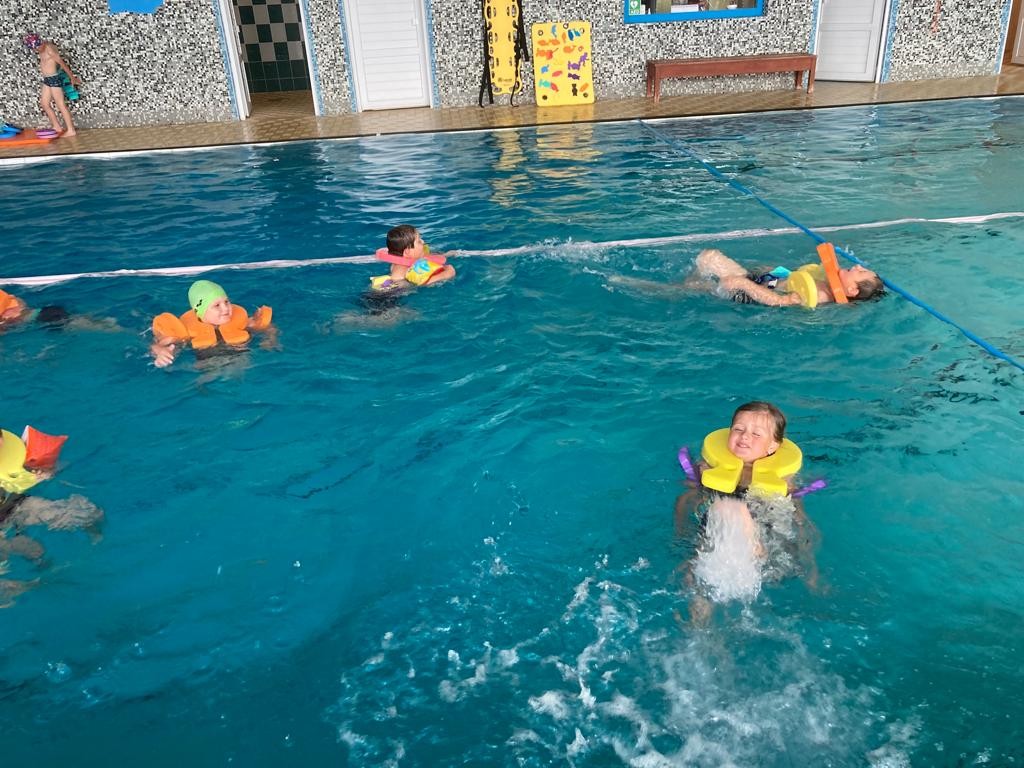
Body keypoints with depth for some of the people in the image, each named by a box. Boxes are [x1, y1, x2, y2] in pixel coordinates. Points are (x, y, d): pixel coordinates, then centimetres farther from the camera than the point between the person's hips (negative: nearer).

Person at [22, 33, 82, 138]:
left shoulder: (49, 49, -21)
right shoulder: (44, 47, 5)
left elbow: (62, 63, -15)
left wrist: (72, 77, -7)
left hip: (55, 78, -9)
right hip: (47, 79, 9)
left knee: (61, 105, -4)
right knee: (44, 103, 14)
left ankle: (71, 130, 2)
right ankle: (57, 127, 22)